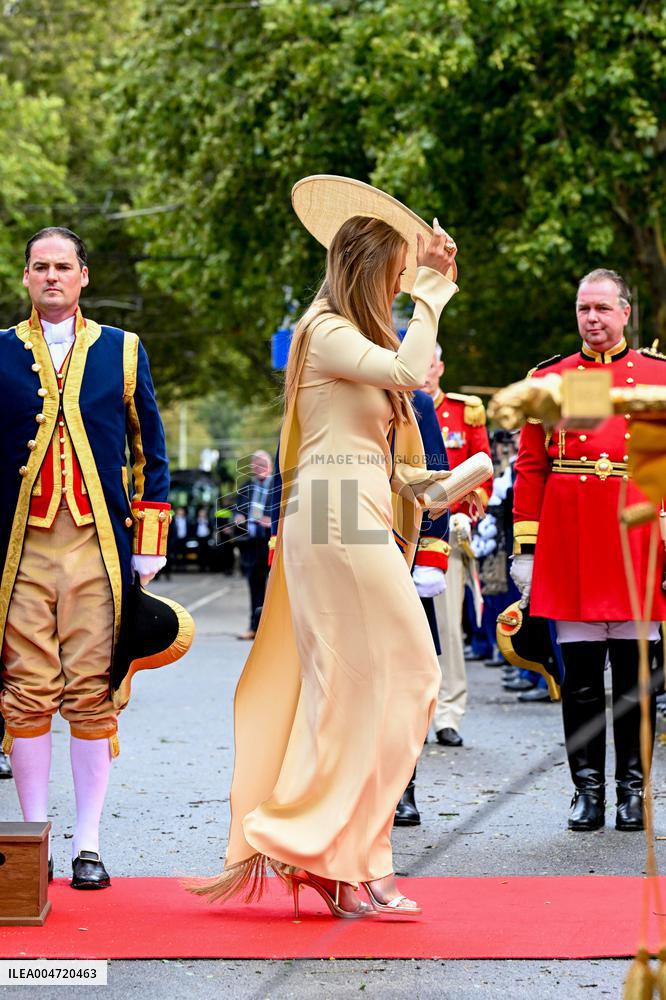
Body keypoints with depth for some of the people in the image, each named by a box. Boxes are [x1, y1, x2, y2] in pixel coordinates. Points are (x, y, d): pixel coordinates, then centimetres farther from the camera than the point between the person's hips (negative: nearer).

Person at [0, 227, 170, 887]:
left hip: (98, 547, 0)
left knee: (93, 697, -1)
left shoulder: (122, 351, 10)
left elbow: (151, 453, 12)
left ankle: (88, 844, 6)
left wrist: (149, 544, 6)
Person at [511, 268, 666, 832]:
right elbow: (530, 467, 7)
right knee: (580, 674, 3)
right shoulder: (549, 379, 8)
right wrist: (525, 548, 2)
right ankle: (588, 789, 11)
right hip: (569, 547, 1)